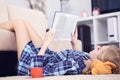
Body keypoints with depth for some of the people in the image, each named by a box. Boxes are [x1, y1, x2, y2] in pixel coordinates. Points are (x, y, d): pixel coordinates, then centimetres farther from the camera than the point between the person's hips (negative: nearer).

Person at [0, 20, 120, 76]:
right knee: (24, 23, 19)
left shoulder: (73, 65, -43)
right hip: (48, 56, 7)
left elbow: (36, 69, -38)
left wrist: (46, 42, -33)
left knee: (19, 23, 8)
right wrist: (74, 44, 3)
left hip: (32, 62, -7)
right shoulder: (87, 58, -19)